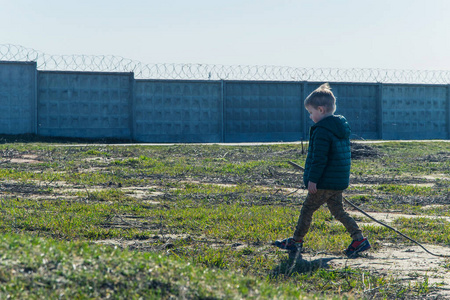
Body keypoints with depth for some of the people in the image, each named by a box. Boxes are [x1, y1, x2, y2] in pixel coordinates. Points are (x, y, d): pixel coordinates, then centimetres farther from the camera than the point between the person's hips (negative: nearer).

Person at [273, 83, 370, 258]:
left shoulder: (322, 130, -18)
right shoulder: (342, 127, 13)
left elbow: (319, 158, -21)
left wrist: (312, 179, -17)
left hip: (324, 183, -9)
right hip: (339, 182, 9)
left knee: (307, 210, 3)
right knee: (337, 211, 14)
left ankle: (296, 242, 12)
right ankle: (359, 239, 6)